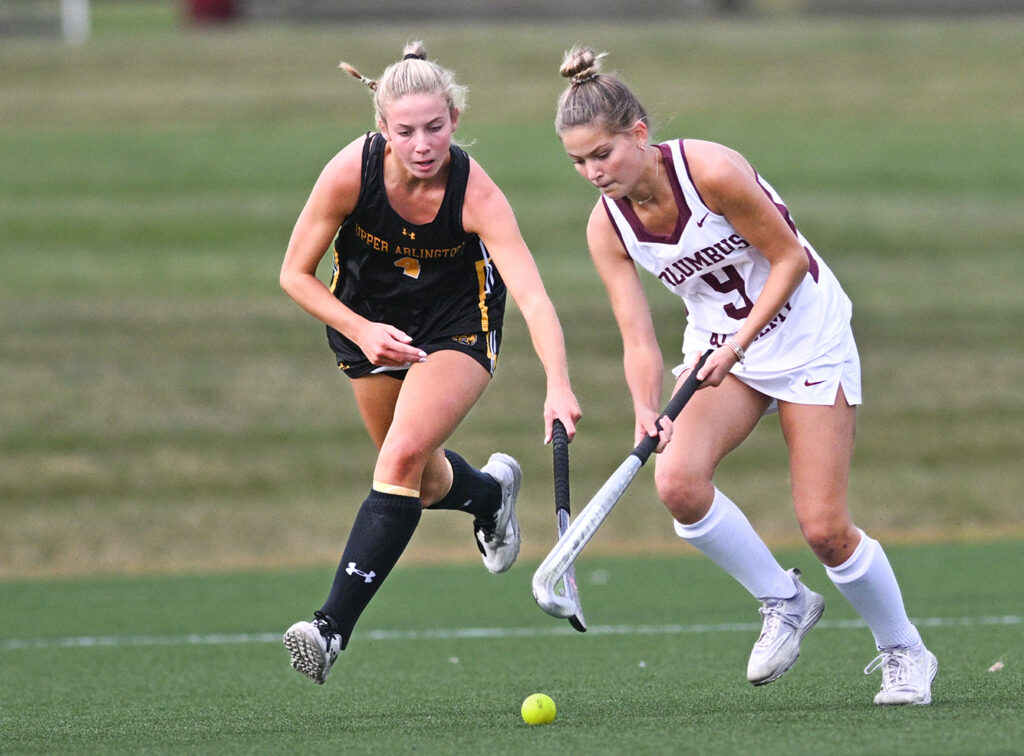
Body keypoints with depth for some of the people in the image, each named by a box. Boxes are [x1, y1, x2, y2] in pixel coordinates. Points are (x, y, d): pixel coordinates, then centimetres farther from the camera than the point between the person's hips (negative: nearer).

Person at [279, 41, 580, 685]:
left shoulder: (476, 195, -32)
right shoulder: (351, 172, -27)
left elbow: (535, 299, -41)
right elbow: (296, 274, -14)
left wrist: (558, 386, -56)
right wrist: (360, 331, -28)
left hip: (458, 324, -3)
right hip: (368, 322, 3)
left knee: (404, 456, -25)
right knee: (425, 484, 14)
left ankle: (335, 626, -24)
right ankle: (492, 492, 52)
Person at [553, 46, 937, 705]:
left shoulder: (711, 172, -26)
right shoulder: (607, 227, -10)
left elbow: (789, 259, -18)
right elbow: (638, 336, -13)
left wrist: (737, 344, -26)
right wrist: (647, 411, -31)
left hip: (808, 339, -5)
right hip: (718, 344, 5)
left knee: (824, 527, -8)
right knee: (677, 479, -23)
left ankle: (905, 653, 17)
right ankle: (784, 602, 1)